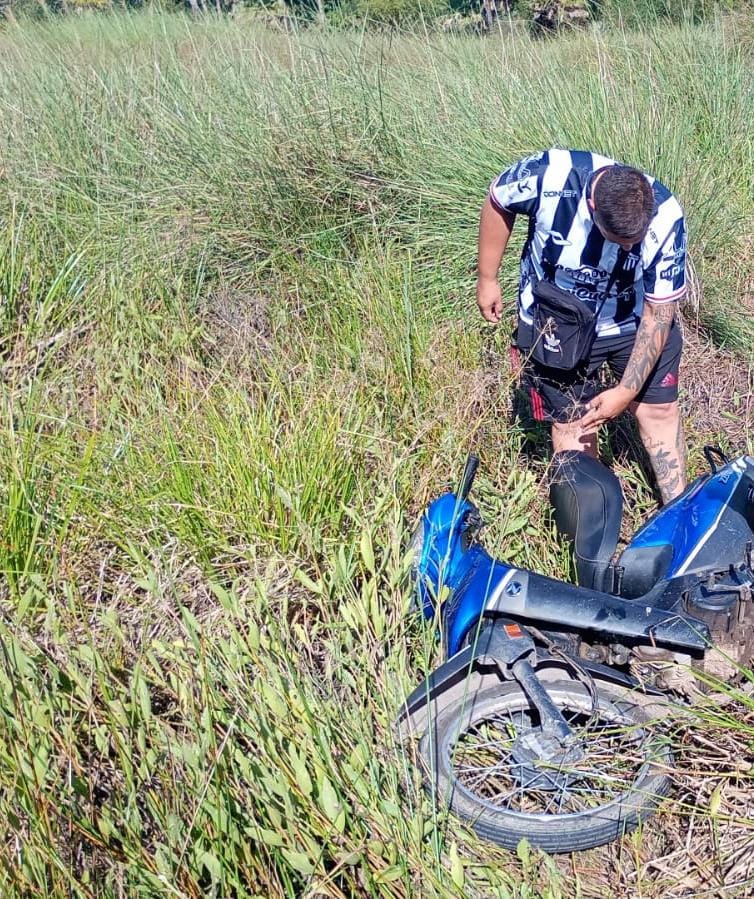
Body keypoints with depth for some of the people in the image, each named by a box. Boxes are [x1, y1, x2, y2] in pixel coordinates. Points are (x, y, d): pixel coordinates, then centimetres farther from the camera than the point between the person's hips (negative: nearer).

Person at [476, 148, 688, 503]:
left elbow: (659, 313, -19)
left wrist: (626, 390, -19)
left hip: (635, 322, 1)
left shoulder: (666, 219, -28)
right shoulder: (549, 176, -33)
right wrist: (487, 278, -3)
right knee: (572, 423, 5)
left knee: (659, 409, 9)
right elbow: (497, 203, -10)